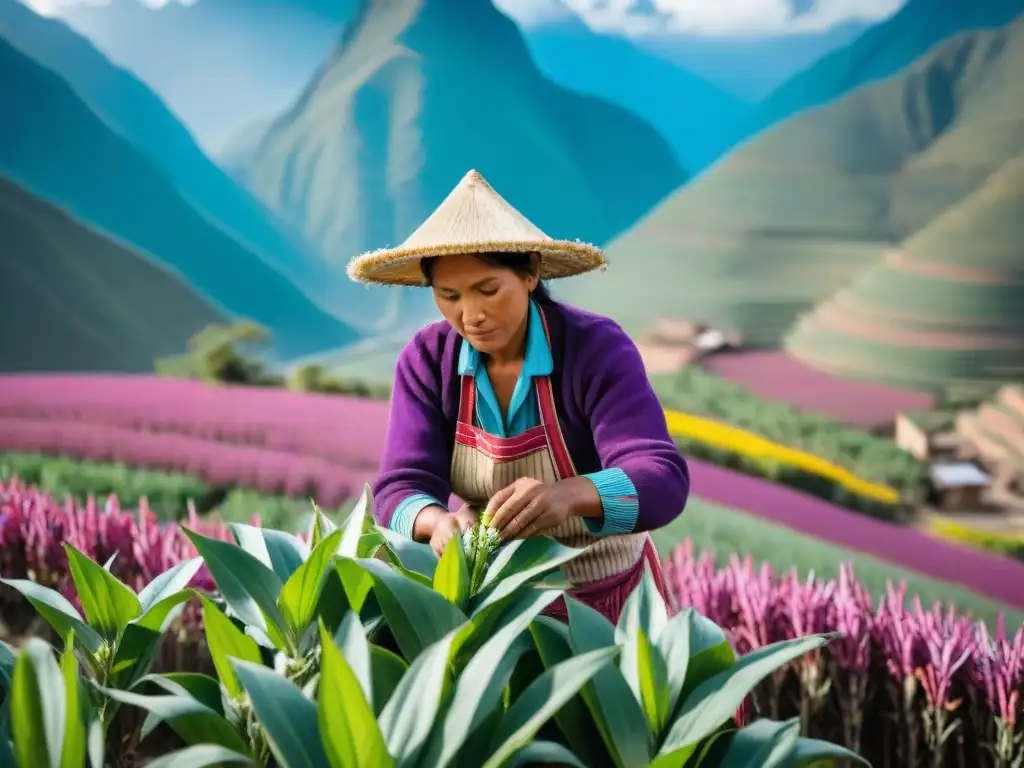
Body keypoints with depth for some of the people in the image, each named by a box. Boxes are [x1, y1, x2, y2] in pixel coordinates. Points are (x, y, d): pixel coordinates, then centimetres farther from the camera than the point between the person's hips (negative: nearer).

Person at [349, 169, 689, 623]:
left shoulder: (598, 350, -16)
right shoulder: (427, 360, -5)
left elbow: (662, 481, -27)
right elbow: (401, 488, -12)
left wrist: (570, 495, -47)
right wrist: (438, 521, -35)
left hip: (605, 597, -3)